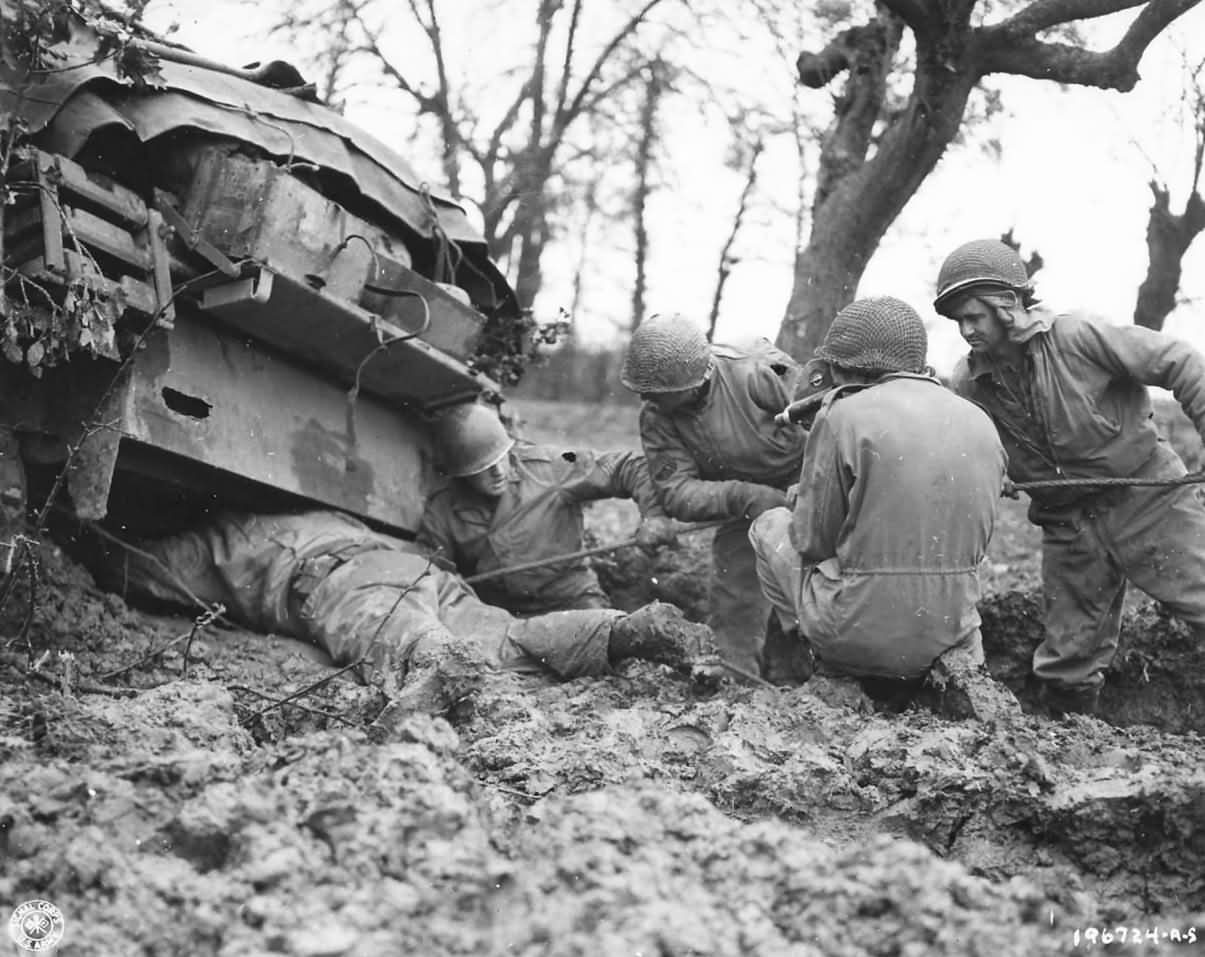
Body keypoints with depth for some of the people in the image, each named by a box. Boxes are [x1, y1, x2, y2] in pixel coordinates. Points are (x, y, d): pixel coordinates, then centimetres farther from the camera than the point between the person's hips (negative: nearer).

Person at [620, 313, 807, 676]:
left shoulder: (756, 376, -28)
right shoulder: (656, 418, -13)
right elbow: (677, 493, -21)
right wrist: (743, 496, -36)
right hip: (742, 510, 5)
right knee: (733, 610, 1)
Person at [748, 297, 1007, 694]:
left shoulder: (843, 415, -10)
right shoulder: (981, 423, 6)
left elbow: (811, 541, -5)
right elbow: (975, 544, 11)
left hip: (858, 634, -6)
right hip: (950, 629, 6)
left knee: (770, 526, 17)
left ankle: (832, 669, 14)